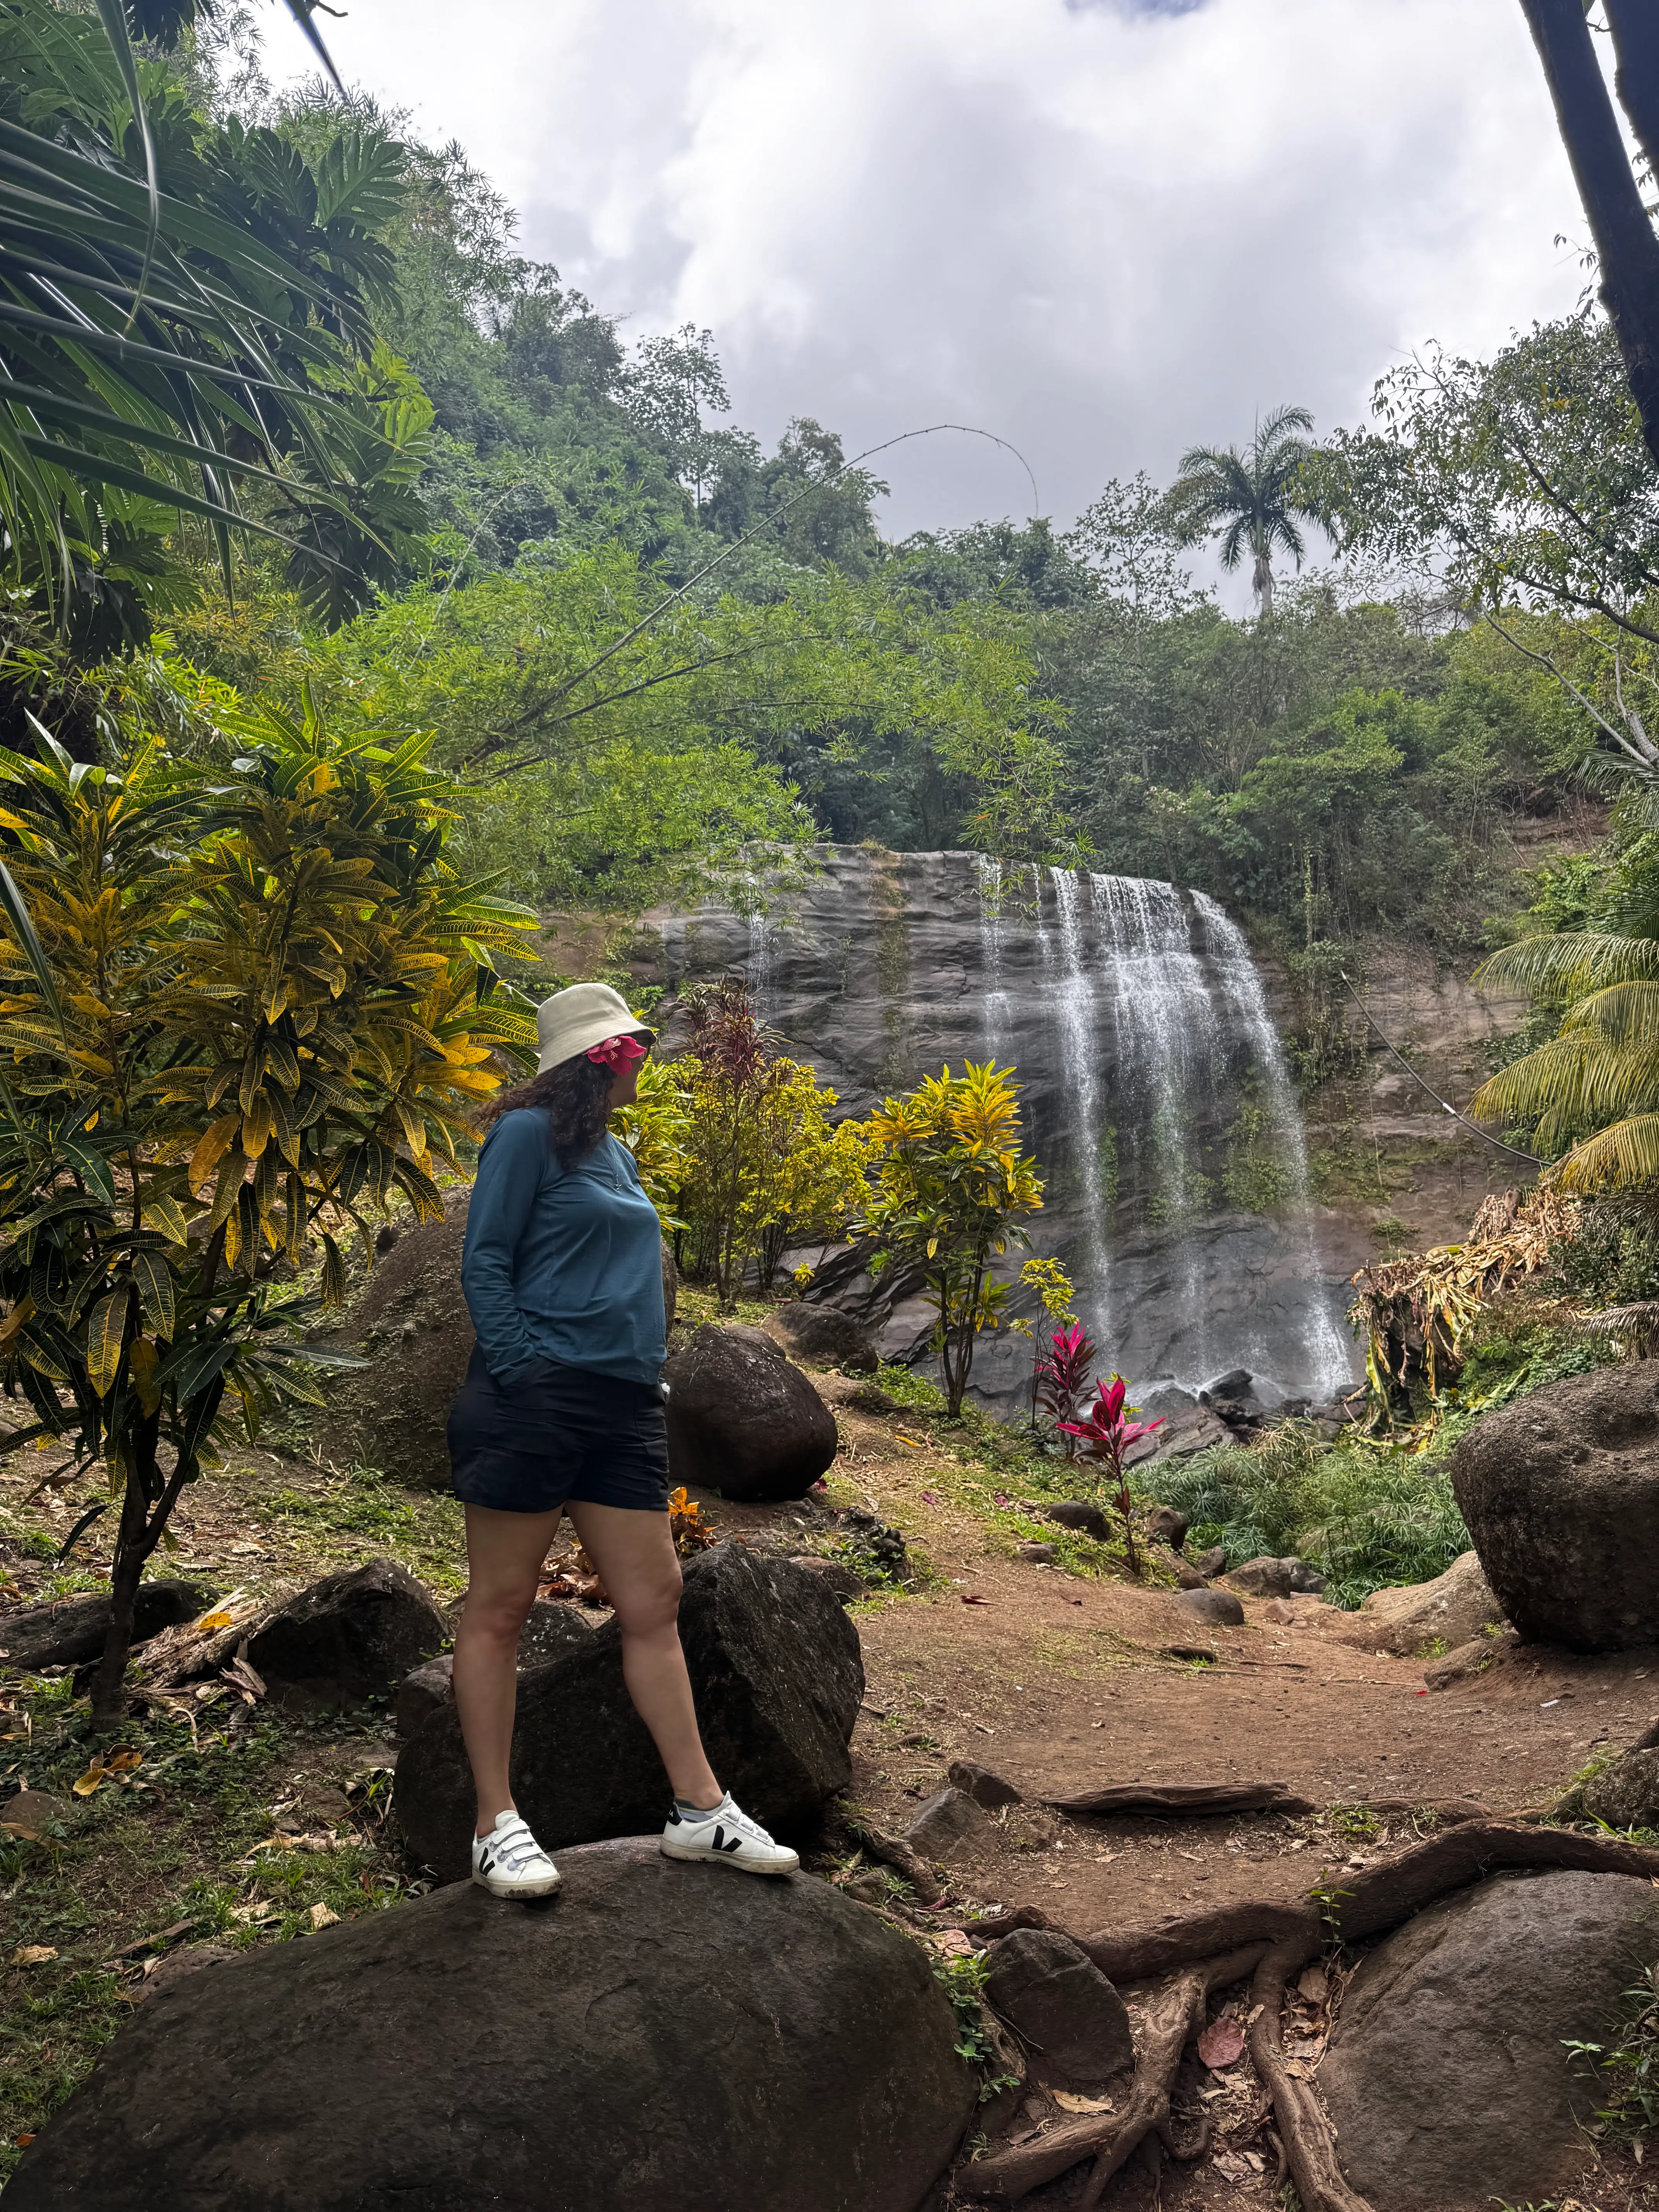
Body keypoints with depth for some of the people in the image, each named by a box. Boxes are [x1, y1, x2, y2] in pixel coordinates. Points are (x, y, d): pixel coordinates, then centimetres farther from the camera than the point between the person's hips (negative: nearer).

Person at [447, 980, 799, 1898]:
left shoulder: (617, 1156, 19)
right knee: (499, 1609, 3)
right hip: (534, 1398, -8)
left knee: (653, 1606, 7)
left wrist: (647, 1372, 14)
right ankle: (496, 1824, 12)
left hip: (624, 1407, 8)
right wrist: (521, 1372, -17)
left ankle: (699, 1810, 14)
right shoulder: (531, 1134, -4)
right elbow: (484, 1262, -9)